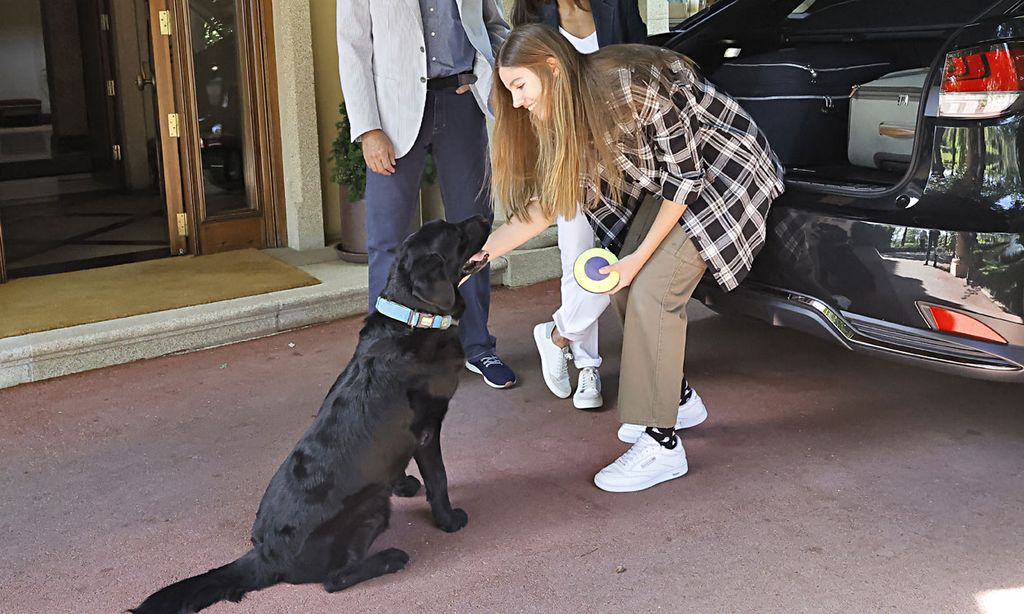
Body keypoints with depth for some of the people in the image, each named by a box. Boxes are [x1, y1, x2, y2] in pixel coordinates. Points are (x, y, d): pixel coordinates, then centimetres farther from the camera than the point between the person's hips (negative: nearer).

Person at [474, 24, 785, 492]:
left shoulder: (635, 85, -31)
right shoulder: (567, 111, -7)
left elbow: (685, 176, -23)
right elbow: (546, 199, -3)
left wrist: (638, 257, -19)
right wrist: (482, 249, -12)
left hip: (722, 171, -8)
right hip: (666, 179, 8)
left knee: (652, 290, -18)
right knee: (625, 287, 1)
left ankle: (662, 444, -11)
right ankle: (676, 399, 21)